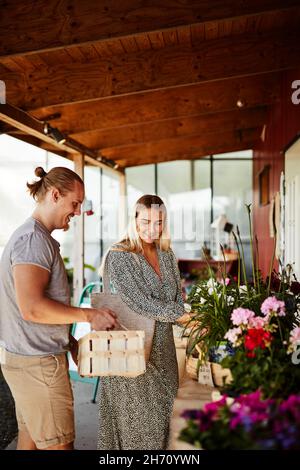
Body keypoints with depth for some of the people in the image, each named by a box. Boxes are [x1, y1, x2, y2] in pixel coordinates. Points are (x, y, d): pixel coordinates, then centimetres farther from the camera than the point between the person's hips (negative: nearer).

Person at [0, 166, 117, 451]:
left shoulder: (30, 236, 13)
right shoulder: (33, 239, -19)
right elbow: (32, 308, -28)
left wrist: (67, 338, 15)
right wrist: (90, 315, -19)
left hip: (23, 359, 10)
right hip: (38, 363, -10)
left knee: (29, 436, 19)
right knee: (58, 444, 1)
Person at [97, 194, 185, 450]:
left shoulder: (167, 255, 8)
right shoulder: (120, 256, -12)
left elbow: (178, 299, 11)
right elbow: (140, 303, -18)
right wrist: (185, 314, -17)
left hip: (162, 345, 6)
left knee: (163, 410, 12)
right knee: (135, 415, 4)